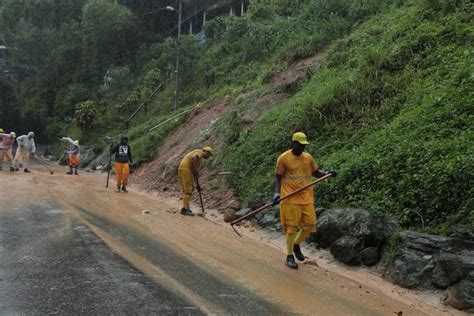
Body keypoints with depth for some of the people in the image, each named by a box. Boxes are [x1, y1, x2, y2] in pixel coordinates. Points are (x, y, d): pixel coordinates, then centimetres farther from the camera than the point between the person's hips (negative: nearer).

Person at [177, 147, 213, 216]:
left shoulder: (200, 160, 26)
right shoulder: (200, 152, -1)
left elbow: (196, 173, 28)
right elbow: (193, 157, -25)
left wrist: (197, 184, 25)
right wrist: (196, 169, -16)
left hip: (182, 170, 10)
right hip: (185, 169, -10)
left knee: (190, 189, 18)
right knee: (188, 190, -10)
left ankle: (186, 207, 23)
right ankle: (185, 209, -12)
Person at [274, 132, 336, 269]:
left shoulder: (308, 157, 9)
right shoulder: (284, 158, -5)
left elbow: (316, 172, 19)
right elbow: (278, 177, 0)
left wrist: (327, 173, 0)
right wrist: (277, 193, -14)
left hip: (306, 198, 5)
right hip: (290, 198, -5)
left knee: (310, 224, 3)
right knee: (291, 227, -2)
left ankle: (296, 244, 29)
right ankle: (290, 256, 11)